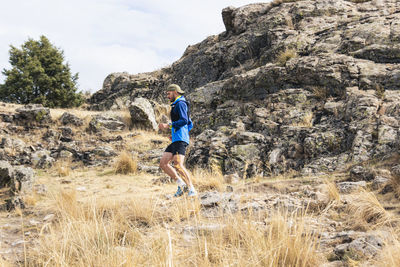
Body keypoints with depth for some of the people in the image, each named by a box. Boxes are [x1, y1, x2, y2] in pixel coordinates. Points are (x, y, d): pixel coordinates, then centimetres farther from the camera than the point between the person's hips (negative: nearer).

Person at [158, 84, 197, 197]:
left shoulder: (180, 103, -3)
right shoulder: (176, 105, 27)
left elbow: (184, 121, -18)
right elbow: (190, 124, 29)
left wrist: (168, 125, -21)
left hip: (180, 140, -10)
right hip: (176, 140, 10)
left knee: (178, 164, -20)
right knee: (163, 163, 3)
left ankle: (191, 189, -18)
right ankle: (181, 184, 2)